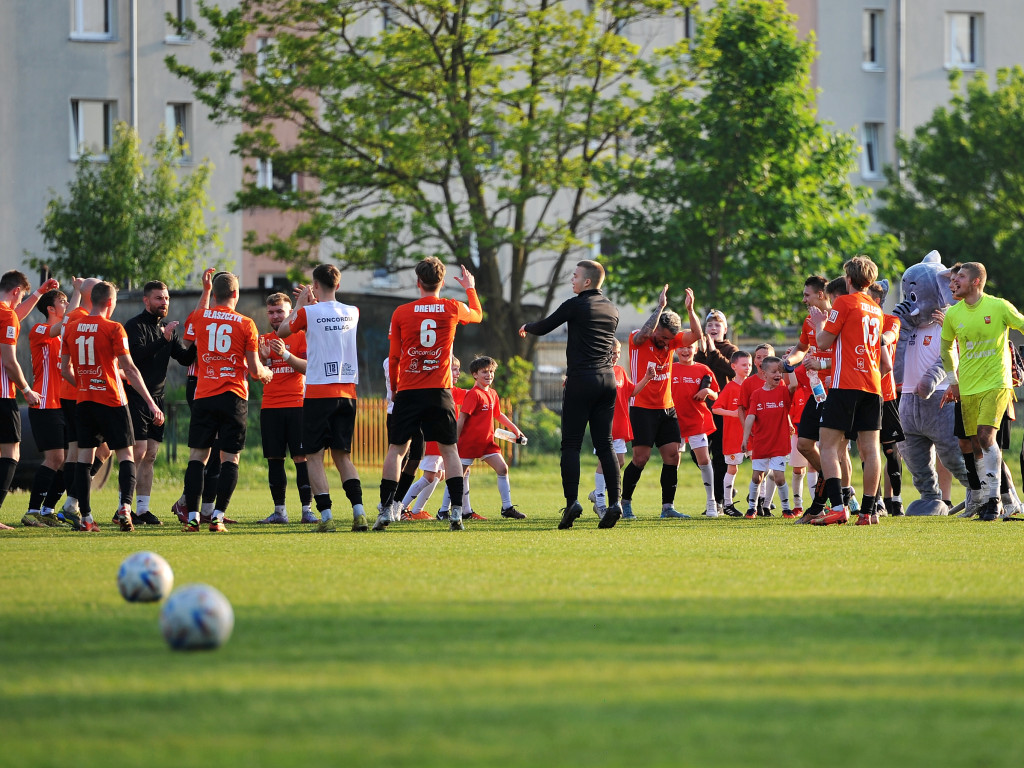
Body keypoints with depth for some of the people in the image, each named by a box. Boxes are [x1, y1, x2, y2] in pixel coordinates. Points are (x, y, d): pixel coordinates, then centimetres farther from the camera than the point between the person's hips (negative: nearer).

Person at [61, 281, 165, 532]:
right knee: (126, 454, 2)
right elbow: (130, 369, -12)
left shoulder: (71, 329, 6)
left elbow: (65, 369, 12)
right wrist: (151, 403, -11)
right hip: (111, 400, -4)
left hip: (83, 401, 4)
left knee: (85, 456, 6)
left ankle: (85, 516, 0)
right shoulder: (113, 329, -9)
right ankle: (124, 506, -17)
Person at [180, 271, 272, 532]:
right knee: (230, 458, 3)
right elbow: (254, 369, 0)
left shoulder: (197, 318, 3)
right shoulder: (246, 324, 0)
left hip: (204, 396, 1)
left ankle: (192, 517, -4)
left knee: (197, 456, 4)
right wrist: (266, 373, 23)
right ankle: (217, 516, -6)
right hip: (234, 398, -1)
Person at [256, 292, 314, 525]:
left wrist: (285, 354, -23)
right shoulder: (264, 340, 14)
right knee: (274, 459, 2)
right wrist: (262, 358, -10)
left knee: (301, 457, -7)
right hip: (269, 407, 4)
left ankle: (307, 509, -6)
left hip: (297, 405, -4)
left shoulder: (301, 336, 3)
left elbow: (308, 367, -9)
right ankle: (279, 511, 6)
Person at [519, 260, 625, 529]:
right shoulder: (612, 310, 15)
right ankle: (614, 503, -6)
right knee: (604, 444, 5)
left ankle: (572, 502, -13)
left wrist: (526, 327, 26)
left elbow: (544, 327, 4)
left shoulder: (576, 305, -5)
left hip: (581, 379, -6)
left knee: (570, 444, -3)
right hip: (608, 379, 6)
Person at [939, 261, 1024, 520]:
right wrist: (953, 380, 21)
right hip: (968, 388, 5)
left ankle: (994, 497, -11)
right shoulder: (953, 314, 5)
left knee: (986, 435, -19)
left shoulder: (999, 307, -8)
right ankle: (987, 499, 17)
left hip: (996, 382, -5)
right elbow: (947, 347, 22)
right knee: (976, 444, 6)